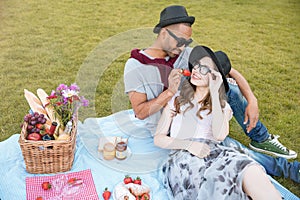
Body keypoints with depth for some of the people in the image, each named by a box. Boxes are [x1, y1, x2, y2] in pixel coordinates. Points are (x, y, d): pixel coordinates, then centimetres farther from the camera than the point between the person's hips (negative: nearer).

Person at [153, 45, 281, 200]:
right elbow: (158, 138, 9)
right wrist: (188, 144, -10)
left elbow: (220, 136, -3)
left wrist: (214, 93, -2)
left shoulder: (222, 106, 20)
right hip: (182, 156, -1)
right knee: (218, 182, -38)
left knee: (250, 171, -35)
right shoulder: (176, 99, 19)